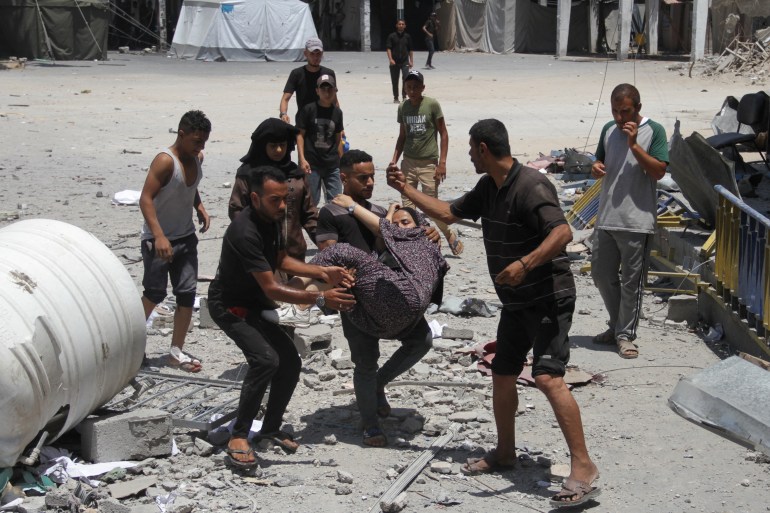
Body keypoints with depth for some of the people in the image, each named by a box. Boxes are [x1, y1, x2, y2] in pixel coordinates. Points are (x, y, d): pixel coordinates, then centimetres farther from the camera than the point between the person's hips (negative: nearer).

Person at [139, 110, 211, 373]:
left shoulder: (197, 158, 4)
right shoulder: (165, 161, -20)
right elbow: (146, 198, -24)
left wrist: (200, 207, 5)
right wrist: (159, 237, -32)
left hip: (186, 237, 7)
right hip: (158, 240, -7)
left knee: (187, 294, 4)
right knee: (155, 293, 0)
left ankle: (176, 351, 13)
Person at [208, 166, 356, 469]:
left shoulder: (272, 219, -4)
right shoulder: (245, 232, -33)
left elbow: (281, 261, 9)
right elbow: (272, 289, -32)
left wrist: (323, 273, -4)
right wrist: (321, 299, -33)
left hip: (256, 303, 9)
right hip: (230, 306, -9)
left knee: (290, 363, 5)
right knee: (266, 359, -28)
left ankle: (271, 428, 23)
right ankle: (238, 437, -18)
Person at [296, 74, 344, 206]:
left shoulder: (337, 112, 7)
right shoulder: (308, 110, -5)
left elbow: (338, 138, 14)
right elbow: (300, 134, -5)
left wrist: (342, 162, 14)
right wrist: (302, 159, -13)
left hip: (332, 165, 4)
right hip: (312, 164, -3)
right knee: (311, 201, 3)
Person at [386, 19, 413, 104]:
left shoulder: (407, 36, 8)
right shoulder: (392, 36, 2)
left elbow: (411, 49, 13)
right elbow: (388, 48, -3)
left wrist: (411, 61, 9)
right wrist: (390, 59, -14)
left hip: (405, 62, 0)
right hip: (394, 62, 0)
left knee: (406, 78, -16)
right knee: (394, 81, 5)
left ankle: (404, 96, -7)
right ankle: (395, 97, 17)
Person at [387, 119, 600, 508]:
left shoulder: (530, 185, -20)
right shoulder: (488, 188, 9)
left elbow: (563, 233, -31)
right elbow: (448, 213, 21)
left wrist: (525, 263, -42)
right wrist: (405, 189, 20)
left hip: (549, 299, -10)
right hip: (516, 302, 10)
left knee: (548, 377, -22)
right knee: (502, 375, 16)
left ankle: (583, 468, -21)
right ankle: (504, 453, 34)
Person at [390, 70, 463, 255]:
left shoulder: (432, 105, -8)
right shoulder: (403, 108, 5)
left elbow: (444, 134, -5)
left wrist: (442, 162, -10)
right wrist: (394, 160, 8)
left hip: (428, 163, -4)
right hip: (408, 163, 4)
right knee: (406, 206, 2)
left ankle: (451, 235, 19)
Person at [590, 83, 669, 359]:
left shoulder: (653, 131, -7)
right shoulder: (609, 130, 9)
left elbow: (658, 171, -15)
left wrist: (634, 145, -21)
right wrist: (596, 168, -4)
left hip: (636, 221, -6)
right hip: (606, 218, 6)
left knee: (631, 281, 2)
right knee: (601, 275, 13)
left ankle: (626, 334, 12)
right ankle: (617, 326, 30)